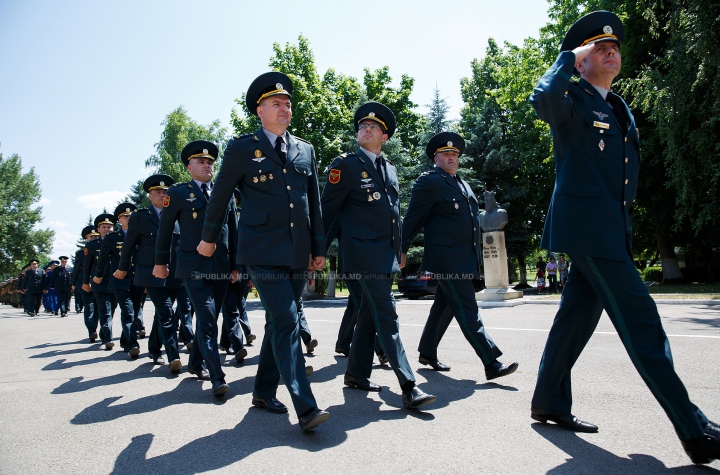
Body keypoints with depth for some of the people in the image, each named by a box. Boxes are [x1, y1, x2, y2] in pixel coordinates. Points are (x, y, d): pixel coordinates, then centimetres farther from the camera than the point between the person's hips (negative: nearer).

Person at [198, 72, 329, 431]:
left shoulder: (305, 150, 13)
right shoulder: (241, 148, 0)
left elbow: (315, 203, 15)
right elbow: (219, 196, 10)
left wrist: (318, 247, 12)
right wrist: (209, 238, 19)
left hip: (298, 253, 5)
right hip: (263, 251, -5)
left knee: (278, 323, 13)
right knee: (288, 324, -13)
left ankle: (264, 392, 28)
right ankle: (306, 408, -11)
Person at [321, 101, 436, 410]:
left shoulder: (390, 170, 17)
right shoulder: (346, 165, -3)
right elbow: (327, 210, -3)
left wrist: (400, 249, 20)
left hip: (388, 255, 8)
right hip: (365, 254, -7)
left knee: (370, 314, 14)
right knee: (387, 318, -11)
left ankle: (357, 373, 28)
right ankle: (409, 388, -10)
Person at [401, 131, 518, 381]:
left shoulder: (462, 183, 19)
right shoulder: (428, 182, -6)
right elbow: (412, 219, -6)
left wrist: (477, 253, 20)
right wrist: (402, 250, -6)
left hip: (466, 258, 8)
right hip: (447, 258, -8)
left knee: (444, 305, 16)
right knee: (467, 310, -7)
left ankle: (427, 353, 30)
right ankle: (492, 364, -5)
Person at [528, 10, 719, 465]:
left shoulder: (621, 109, 22)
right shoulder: (571, 99, -2)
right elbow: (542, 99, -27)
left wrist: (626, 215, 17)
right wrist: (569, 57, -11)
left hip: (614, 227, 8)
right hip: (587, 224, -8)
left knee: (579, 313, 12)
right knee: (639, 318, -9)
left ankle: (550, 401, 25)